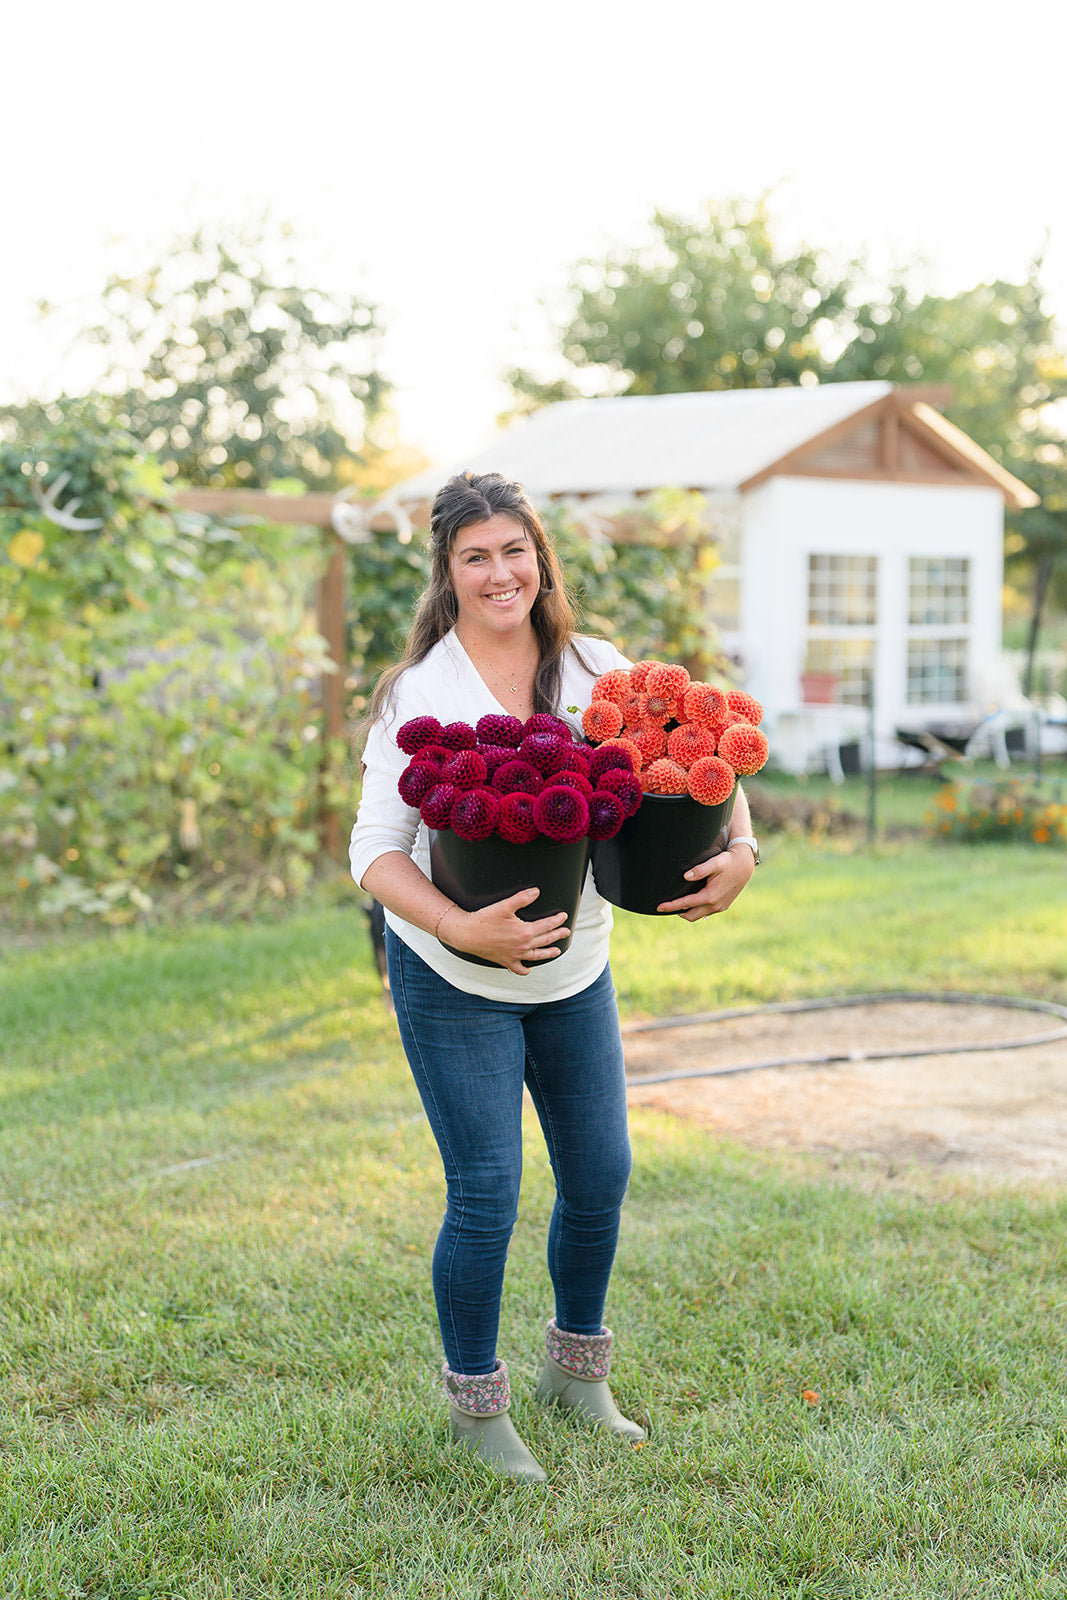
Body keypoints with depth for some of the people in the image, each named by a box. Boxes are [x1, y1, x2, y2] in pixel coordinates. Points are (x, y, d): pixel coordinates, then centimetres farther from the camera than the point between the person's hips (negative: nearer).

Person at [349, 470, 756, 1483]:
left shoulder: (596, 671, -4)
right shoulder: (417, 695, -15)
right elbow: (375, 852, -16)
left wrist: (738, 851, -19)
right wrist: (462, 928, -32)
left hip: (576, 966, 5)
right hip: (453, 978, -4)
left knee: (600, 1174, 11)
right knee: (485, 1191, -3)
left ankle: (576, 1369, 35)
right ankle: (474, 1403, 19)